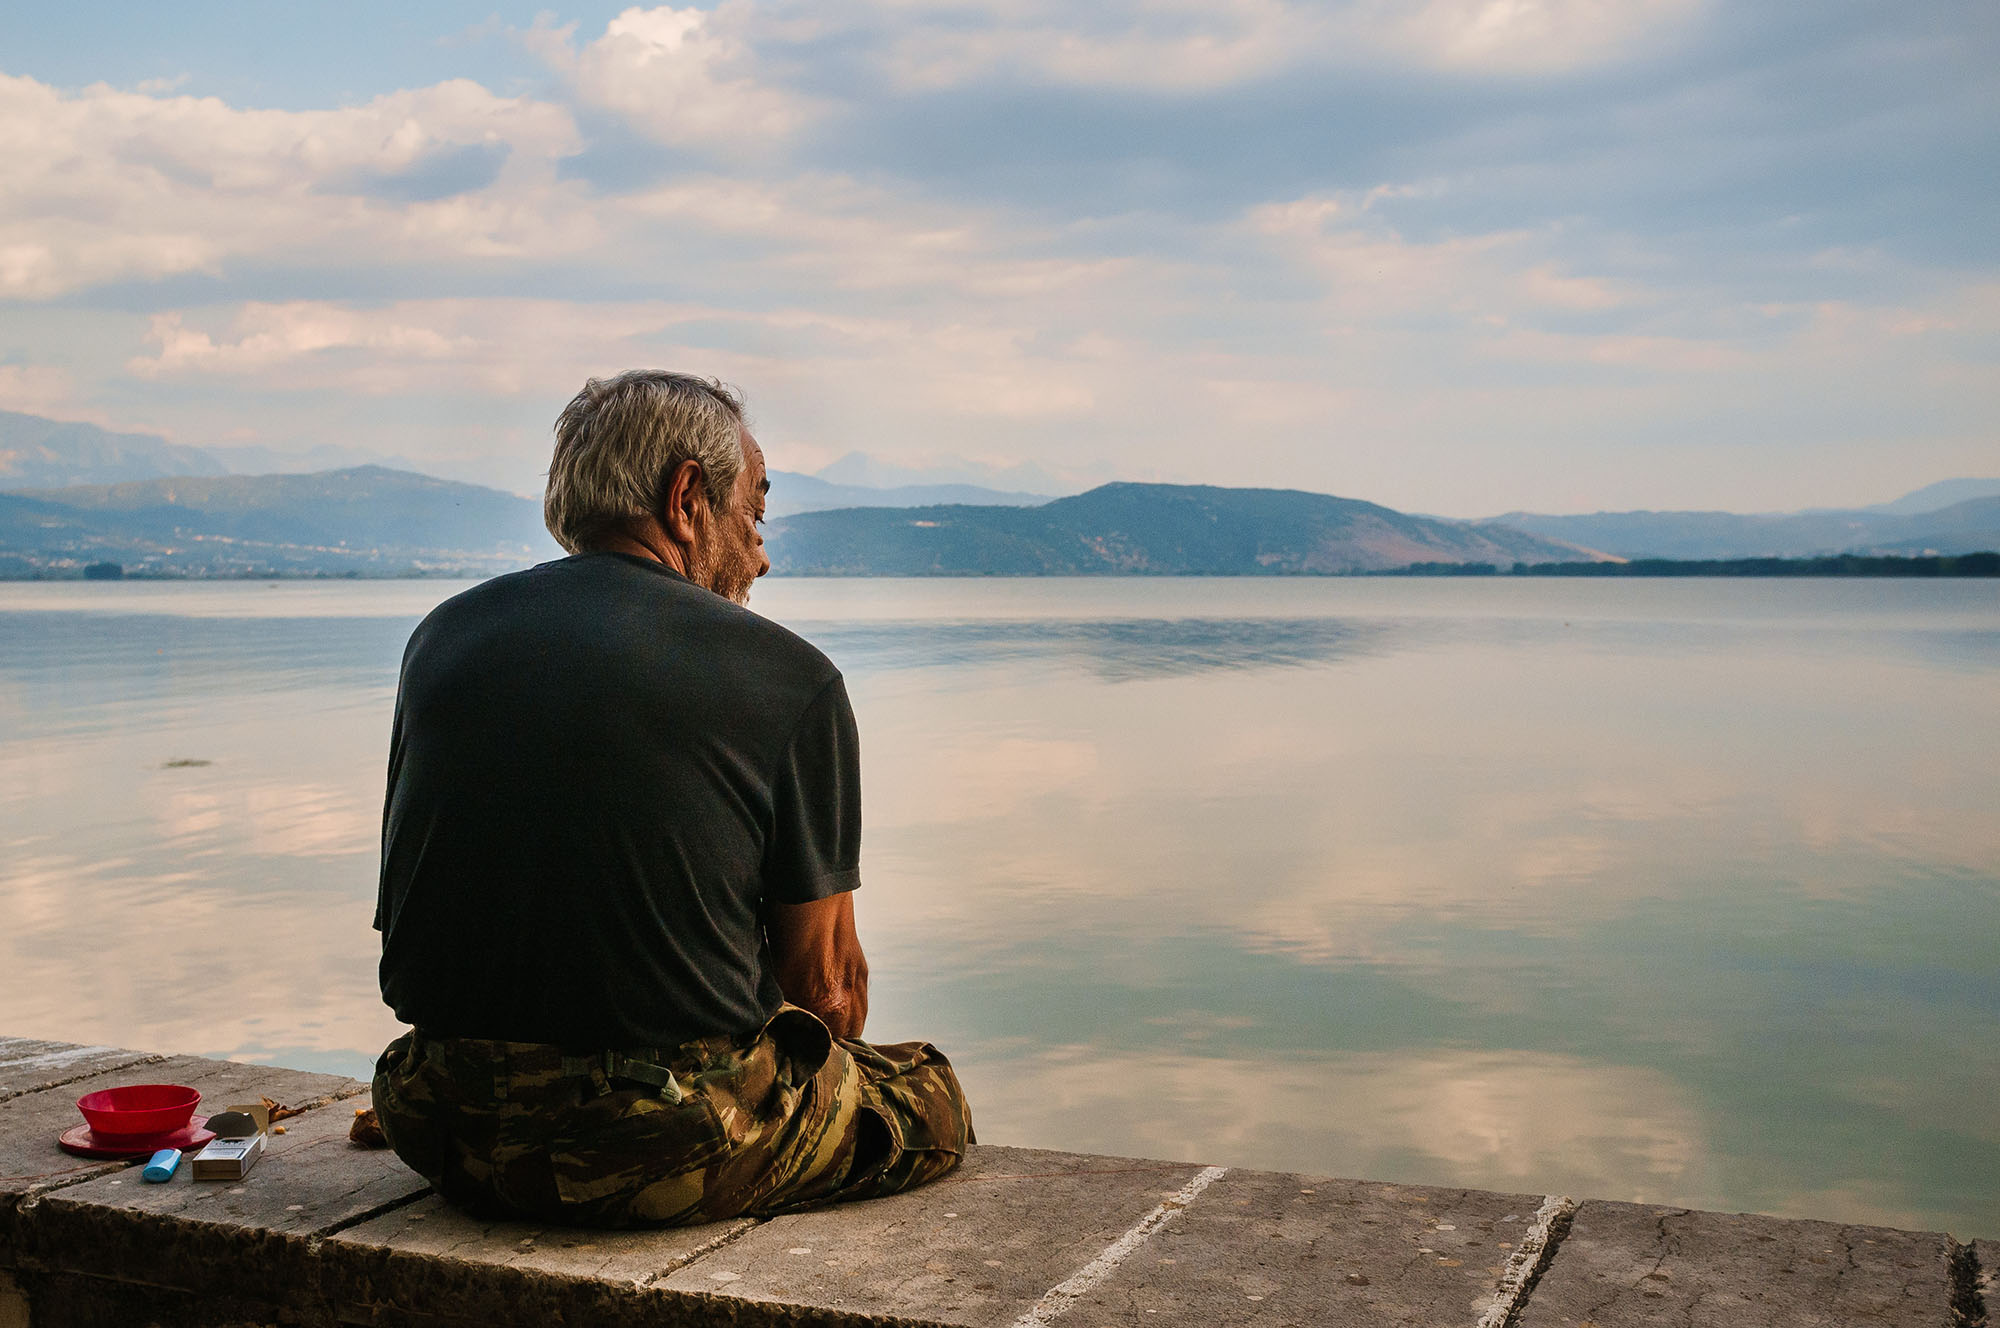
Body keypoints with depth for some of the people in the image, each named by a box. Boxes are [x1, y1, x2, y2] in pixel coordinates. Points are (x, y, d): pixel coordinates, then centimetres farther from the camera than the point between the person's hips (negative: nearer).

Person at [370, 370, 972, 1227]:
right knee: (930, 1099, 19)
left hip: (455, 1138, 6)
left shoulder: (442, 635, 7)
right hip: (668, 1154, -5)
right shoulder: (789, 680, -8)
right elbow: (822, 982, -1)